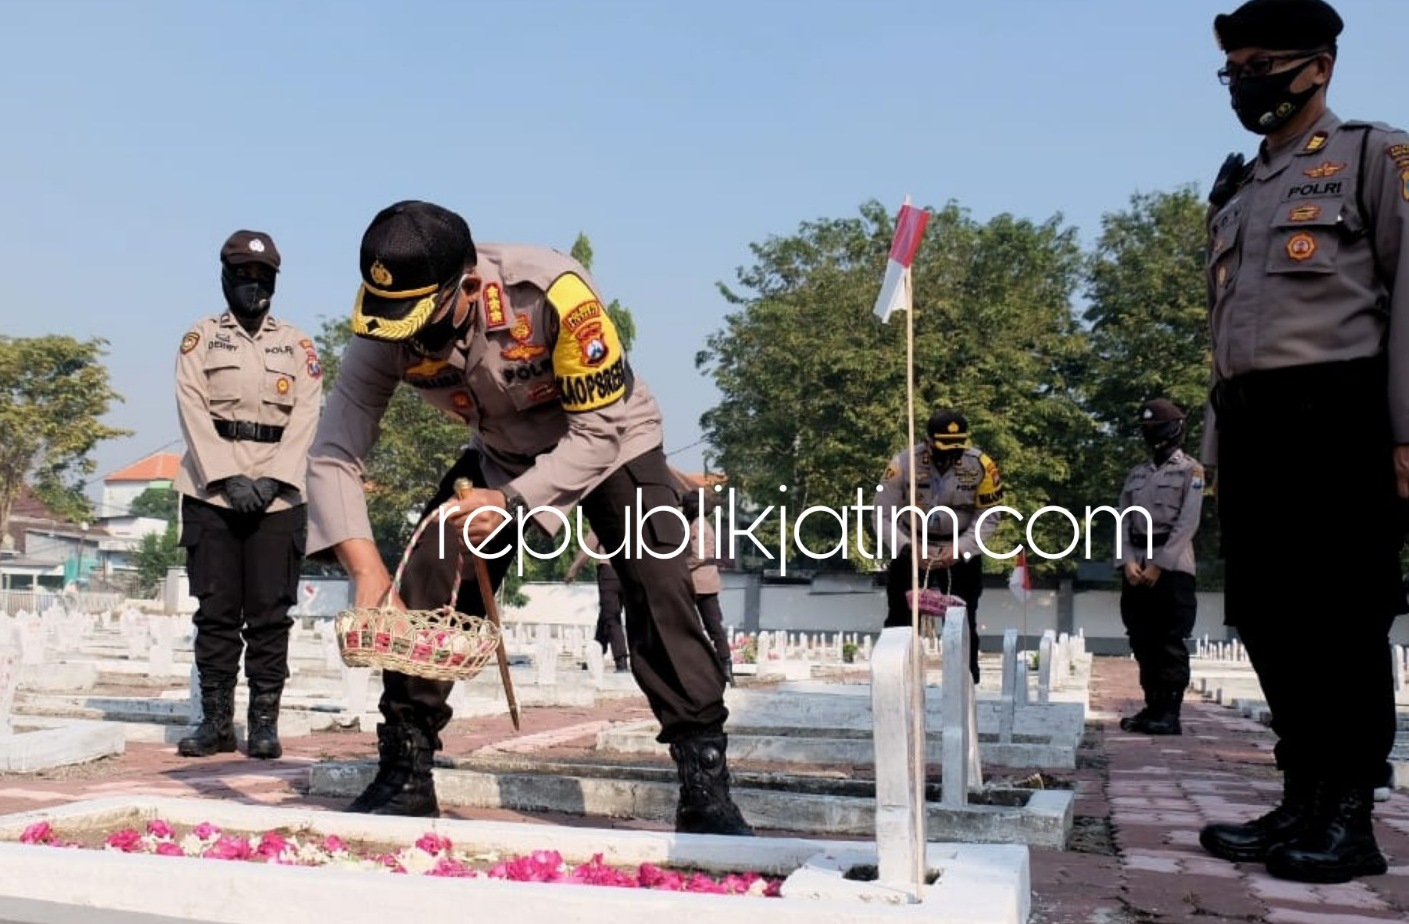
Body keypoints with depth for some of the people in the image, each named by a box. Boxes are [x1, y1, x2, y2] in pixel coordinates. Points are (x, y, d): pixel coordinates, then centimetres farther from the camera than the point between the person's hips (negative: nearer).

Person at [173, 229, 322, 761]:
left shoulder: (297, 345, 12)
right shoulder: (200, 339, 11)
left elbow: (305, 418, 2)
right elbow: (194, 413, 0)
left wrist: (271, 482, -11)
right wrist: (228, 479, -13)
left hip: (279, 494, 0)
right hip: (212, 492, 0)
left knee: (270, 615, 0)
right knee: (216, 612, 2)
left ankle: (264, 723, 5)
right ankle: (216, 721, 9)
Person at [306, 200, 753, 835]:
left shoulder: (554, 290, -38)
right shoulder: (384, 334, -25)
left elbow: (599, 430, -31)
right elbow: (334, 453, -24)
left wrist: (514, 503, -41)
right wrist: (367, 571, -36)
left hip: (610, 442, -4)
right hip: (502, 454, 4)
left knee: (660, 589, -21)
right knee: (423, 593, -9)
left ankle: (705, 786, -12)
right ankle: (405, 774, 7)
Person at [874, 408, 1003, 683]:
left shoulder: (981, 466, -19)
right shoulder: (903, 464, -22)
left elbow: (988, 518, -10)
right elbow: (884, 516, -15)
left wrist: (959, 549, -23)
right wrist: (909, 548, -29)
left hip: (961, 551, 0)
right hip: (912, 548, 0)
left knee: (963, 624, 3)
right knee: (900, 620, 2)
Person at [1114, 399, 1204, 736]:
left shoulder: (1191, 471, 2)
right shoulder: (1136, 474, 18)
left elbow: (1187, 524, -8)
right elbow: (1124, 521, 10)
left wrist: (1158, 565, -14)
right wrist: (1128, 562, -6)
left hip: (1172, 568, -6)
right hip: (1135, 570, 6)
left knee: (1171, 645, -5)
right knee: (1143, 644, 6)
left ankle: (1169, 714, -4)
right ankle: (1152, 708, 13)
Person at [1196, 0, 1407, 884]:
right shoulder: (1233, 192, 21)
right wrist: (1220, 441, 14)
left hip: (1338, 416, -6)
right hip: (1251, 426, 7)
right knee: (1268, 618, 6)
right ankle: (1302, 804, 16)